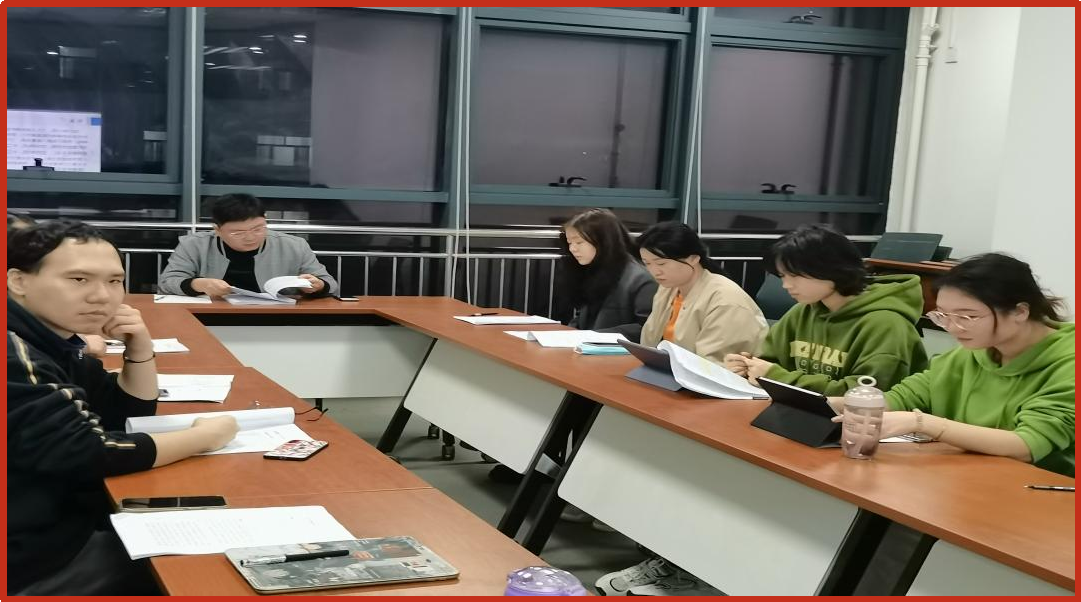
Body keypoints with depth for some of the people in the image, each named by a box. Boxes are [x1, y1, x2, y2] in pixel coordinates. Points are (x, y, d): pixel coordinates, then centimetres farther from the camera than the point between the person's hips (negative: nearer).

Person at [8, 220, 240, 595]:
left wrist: (140, 347, -5)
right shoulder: (14, 353, -23)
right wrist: (206, 435, -14)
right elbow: (84, 454, -26)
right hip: (31, 563, -9)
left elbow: (133, 413, 14)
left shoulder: (49, 342, 6)